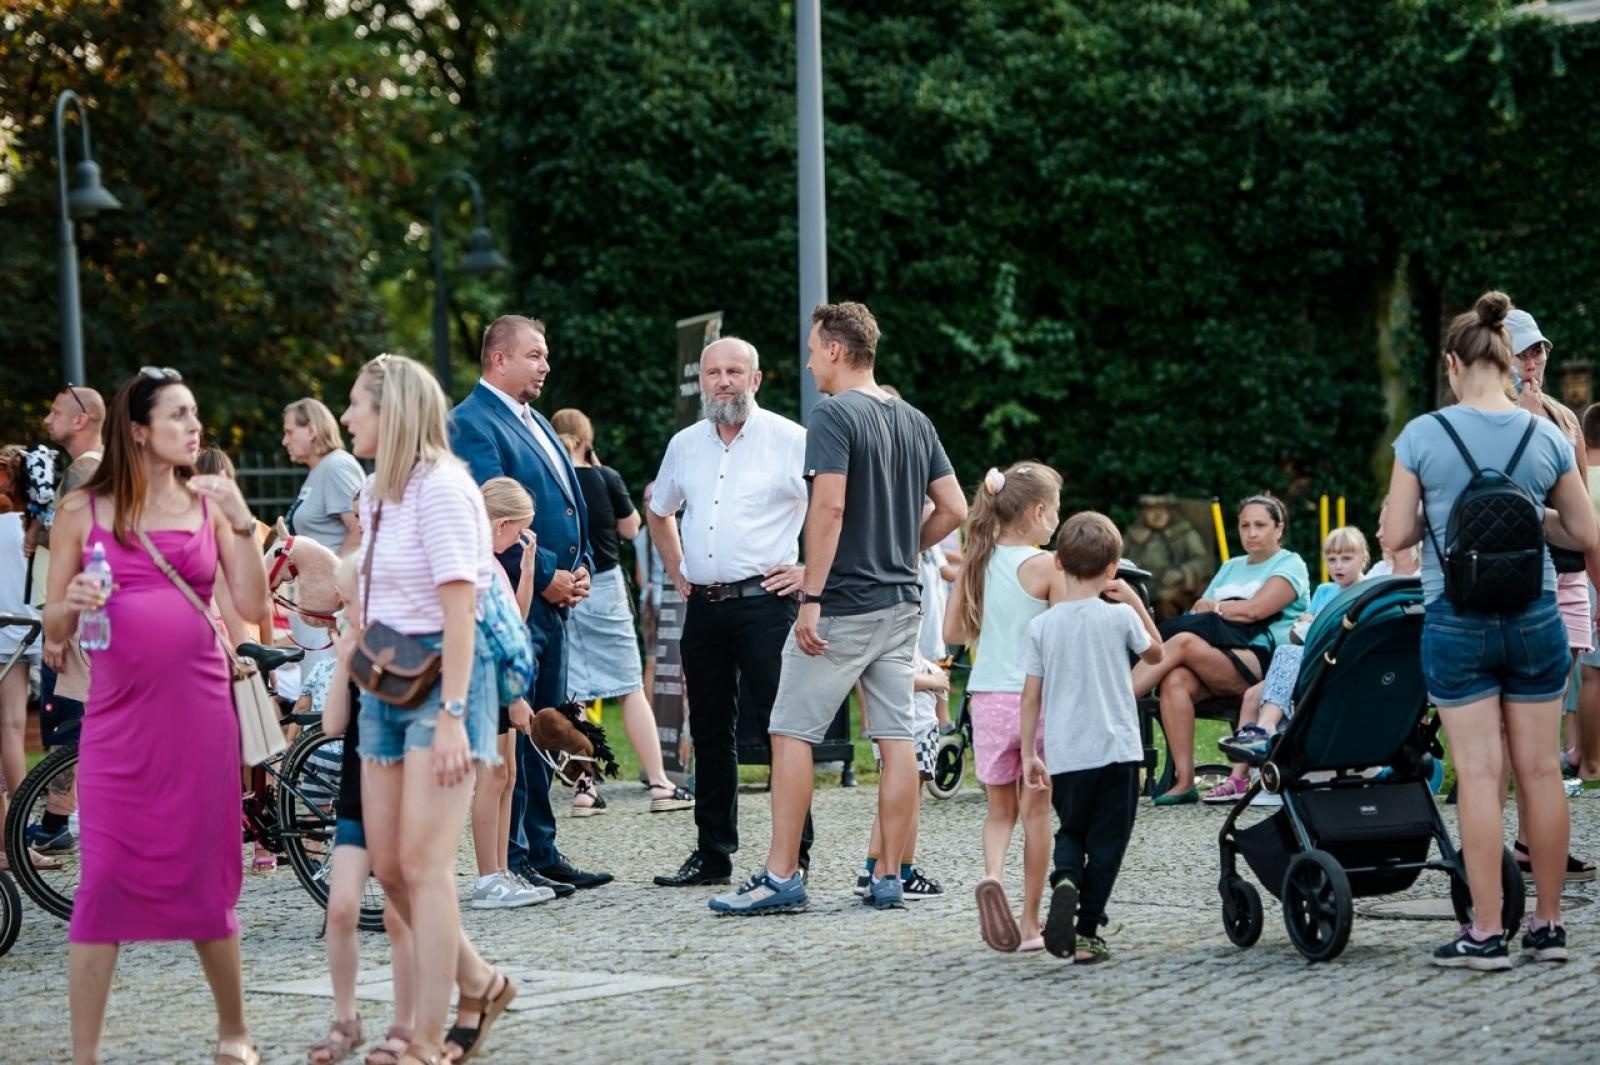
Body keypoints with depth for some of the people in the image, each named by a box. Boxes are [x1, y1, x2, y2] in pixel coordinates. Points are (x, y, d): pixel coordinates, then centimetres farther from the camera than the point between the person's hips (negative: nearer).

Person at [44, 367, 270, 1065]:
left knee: (207, 876, 6)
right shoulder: (83, 510, 3)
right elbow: (54, 632, 6)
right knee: (104, 880, -4)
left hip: (198, 710, 1)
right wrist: (71, 609, -15)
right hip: (118, 714, -1)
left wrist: (240, 521, -9)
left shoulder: (209, 505, 7)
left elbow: (253, 606, -1)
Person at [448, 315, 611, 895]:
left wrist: (581, 565, 6)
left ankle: (542, 852, 18)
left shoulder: (535, 423, 19)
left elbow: (570, 501, 22)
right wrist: (545, 575, -15)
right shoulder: (472, 424, -10)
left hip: (554, 596, 9)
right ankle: (510, 862, -3)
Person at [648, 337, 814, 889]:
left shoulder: (790, 441, -5)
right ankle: (712, 854, 17)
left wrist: (812, 570, -8)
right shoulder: (685, 445, 13)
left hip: (764, 601, -6)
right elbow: (659, 512, 30)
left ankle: (794, 853, -4)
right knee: (710, 732, 10)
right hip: (703, 606, 6)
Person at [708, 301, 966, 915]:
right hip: (901, 602, 7)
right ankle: (890, 879, 7)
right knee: (897, 738, 6)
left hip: (842, 605, -7)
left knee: (792, 733, -1)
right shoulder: (915, 421, 12)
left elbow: (829, 506, -20)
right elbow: (954, 509, 11)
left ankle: (781, 877, -3)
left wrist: (811, 597, -19)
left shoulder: (834, 415, -11)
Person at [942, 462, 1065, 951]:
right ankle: (1030, 923, 11)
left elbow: (951, 632, 7)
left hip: (988, 699, 4)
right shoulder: (1046, 567, -10)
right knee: (1035, 810, 7)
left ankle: (993, 874, -16)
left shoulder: (976, 564, 4)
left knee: (1000, 808, 14)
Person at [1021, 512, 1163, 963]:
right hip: (1116, 749, -2)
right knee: (1106, 841, 8)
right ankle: (1086, 934, 6)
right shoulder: (1120, 617, -6)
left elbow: (1031, 697, 0)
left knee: (1071, 831, 20)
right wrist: (1134, 601, 14)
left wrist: (1029, 754, 6)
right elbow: (1154, 653, 14)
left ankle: (1065, 880, -10)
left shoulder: (1041, 625, -2)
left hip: (1063, 754, 2)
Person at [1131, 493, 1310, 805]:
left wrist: (1210, 607, 5)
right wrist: (1202, 609, -4)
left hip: (1262, 661, -6)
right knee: (1175, 680, -29)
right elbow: (1199, 613, 19)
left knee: (1184, 642, -30)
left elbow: (1254, 610, -8)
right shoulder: (1231, 567, 30)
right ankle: (1184, 780, -30)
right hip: (1217, 662, 6)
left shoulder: (1290, 565, 8)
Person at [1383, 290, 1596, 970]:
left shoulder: (1422, 436, -7)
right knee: (1540, 769, 8)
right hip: (1535, 617, 2)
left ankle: (1486, 933, -2)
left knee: (1479, 773, -2)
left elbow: (1395, 535, -5)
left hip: (1456, 621, -2)